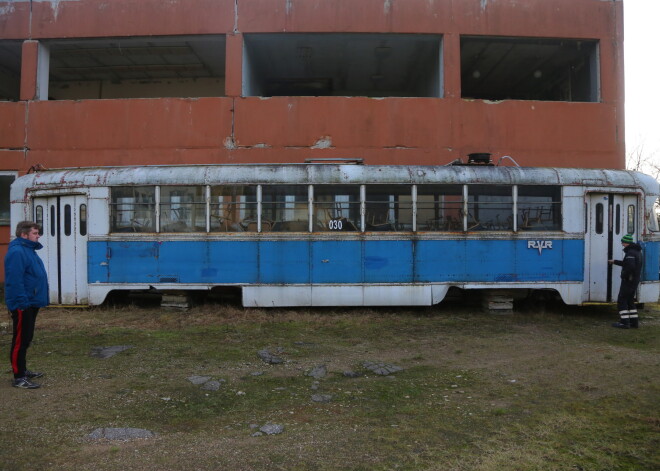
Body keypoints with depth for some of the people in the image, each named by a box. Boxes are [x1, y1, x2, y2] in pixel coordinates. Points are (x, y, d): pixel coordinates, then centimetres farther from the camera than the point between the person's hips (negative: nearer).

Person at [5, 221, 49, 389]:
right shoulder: (17, 252, -18)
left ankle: (22, 370, 30)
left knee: (26, 339, 18)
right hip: (23, 305, -10)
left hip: (31, 303, 10)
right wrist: (22, 303, -25)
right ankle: (19, 378, 3)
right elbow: (14, 281, -25)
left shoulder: (28, 249, 15)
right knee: (20, 340, -4)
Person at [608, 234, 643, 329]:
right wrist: (614, 261, 34)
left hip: (628, 281, -10)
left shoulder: (630, 252, -20)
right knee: (630, 300, 17)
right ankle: (634, 322, 19)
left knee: (621, 301, -4)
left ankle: (624, 322, -5)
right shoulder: (637, 251, 14)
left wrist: (624, 275, -18)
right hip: (635, 281, 10)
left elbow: (630, 266, -32)